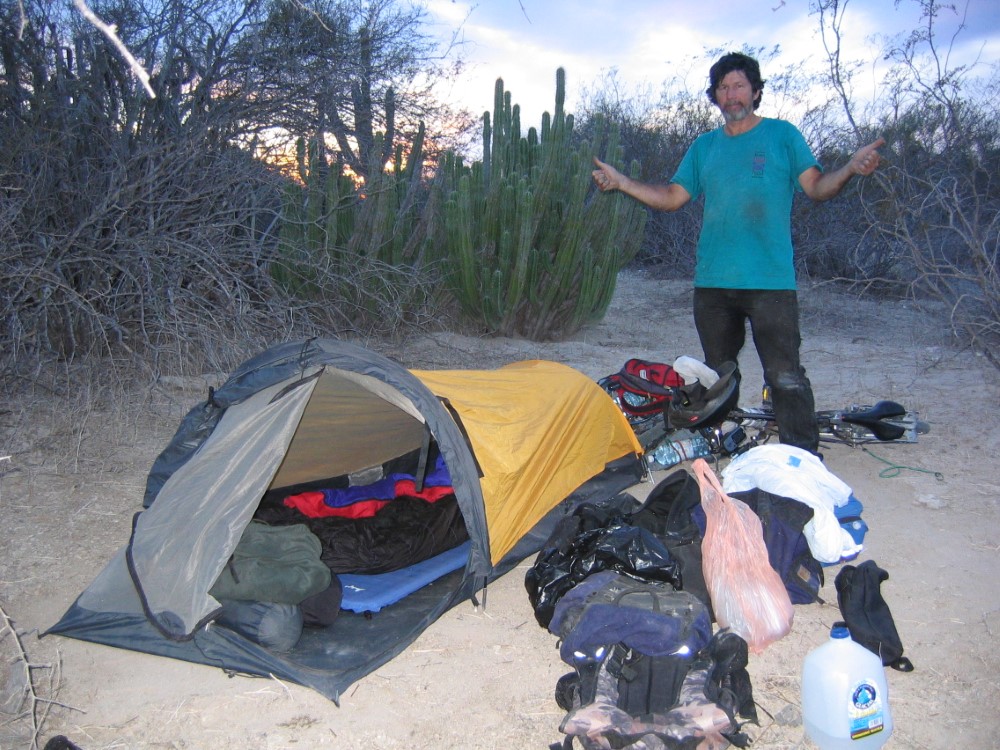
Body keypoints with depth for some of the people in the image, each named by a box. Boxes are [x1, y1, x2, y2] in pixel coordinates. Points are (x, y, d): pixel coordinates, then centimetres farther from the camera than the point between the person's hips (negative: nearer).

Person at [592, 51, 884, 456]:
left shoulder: (782, 134, 5)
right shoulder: (704, 146, 16)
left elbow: (817, 187, -1)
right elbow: (672, 197, 15)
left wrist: (850, 169, -21)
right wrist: (621, 182, 5)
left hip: (770, 281, -4)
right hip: (712, 282, 5)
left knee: (785, 376, -9)